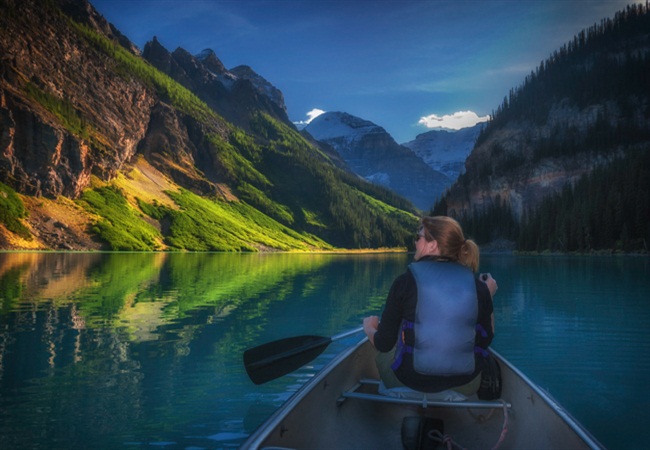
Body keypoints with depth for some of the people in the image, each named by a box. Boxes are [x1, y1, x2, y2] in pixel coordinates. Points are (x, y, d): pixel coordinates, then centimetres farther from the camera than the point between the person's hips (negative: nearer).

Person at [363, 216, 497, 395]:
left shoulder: (405, 281, -14)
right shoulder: (478, 286, -7)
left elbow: (384, 344, -10)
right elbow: (485, 340, 3)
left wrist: (369, 327, 13)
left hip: (412, 380, -2)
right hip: (464, 385, 3)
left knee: (382, 355, 30)